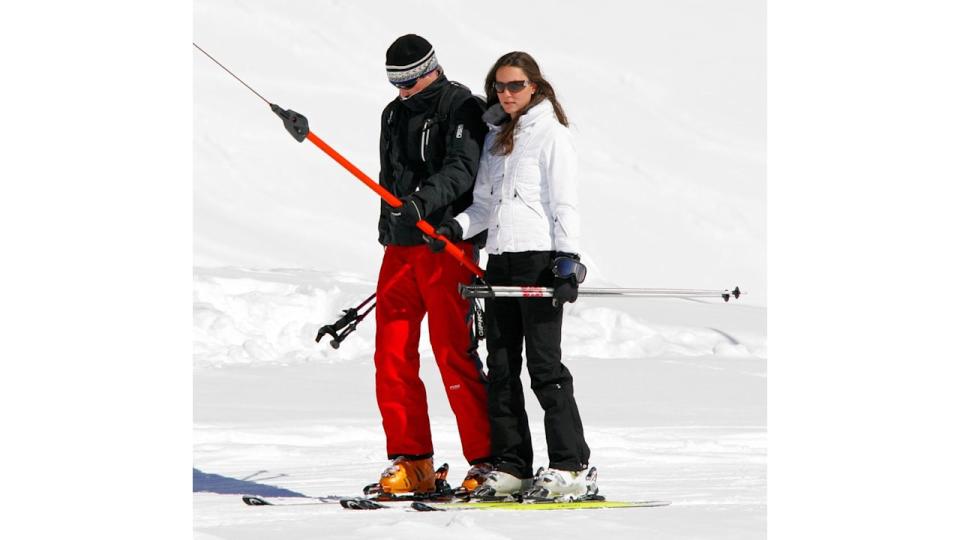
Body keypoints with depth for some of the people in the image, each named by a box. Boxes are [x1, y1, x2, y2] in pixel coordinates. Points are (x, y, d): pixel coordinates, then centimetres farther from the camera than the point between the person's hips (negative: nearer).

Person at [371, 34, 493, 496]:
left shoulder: (460, 107, -4)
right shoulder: (394, 114, 19)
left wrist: (423, 200, -36)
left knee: (455, 355, -11)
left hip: (447, 245, -7)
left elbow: (462, 168, -19)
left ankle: (487, 461, -6)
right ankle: (412, 464, 8)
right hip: (401, 248, 7)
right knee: (391, 355, 2)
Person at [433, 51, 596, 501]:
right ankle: (511, 465, 8)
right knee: (501, 367, 4)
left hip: (539, 258, -7)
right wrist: (457, 227, 2)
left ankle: (571, 467, -8)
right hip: (500, 260, 7)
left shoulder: (551, 134, -2)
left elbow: (565, 204, -8)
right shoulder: (495, 136, 19)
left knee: (544, 364, -10)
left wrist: (567, 260, -18)